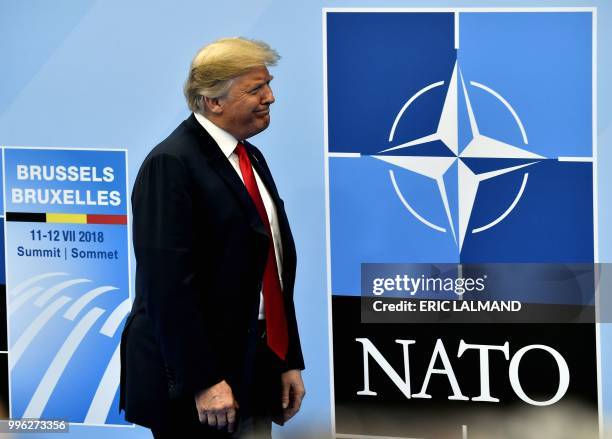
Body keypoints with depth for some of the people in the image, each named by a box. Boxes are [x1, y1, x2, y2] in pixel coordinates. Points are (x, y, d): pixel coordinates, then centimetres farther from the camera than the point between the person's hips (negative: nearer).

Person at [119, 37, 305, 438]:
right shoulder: (171, 164, -14)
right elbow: (168, 283, -20)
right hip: (192, 382, -8)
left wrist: (289, 360, 11)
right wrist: (203, 382, -21)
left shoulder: (252, 158, 14)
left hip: (256, 371, 8)